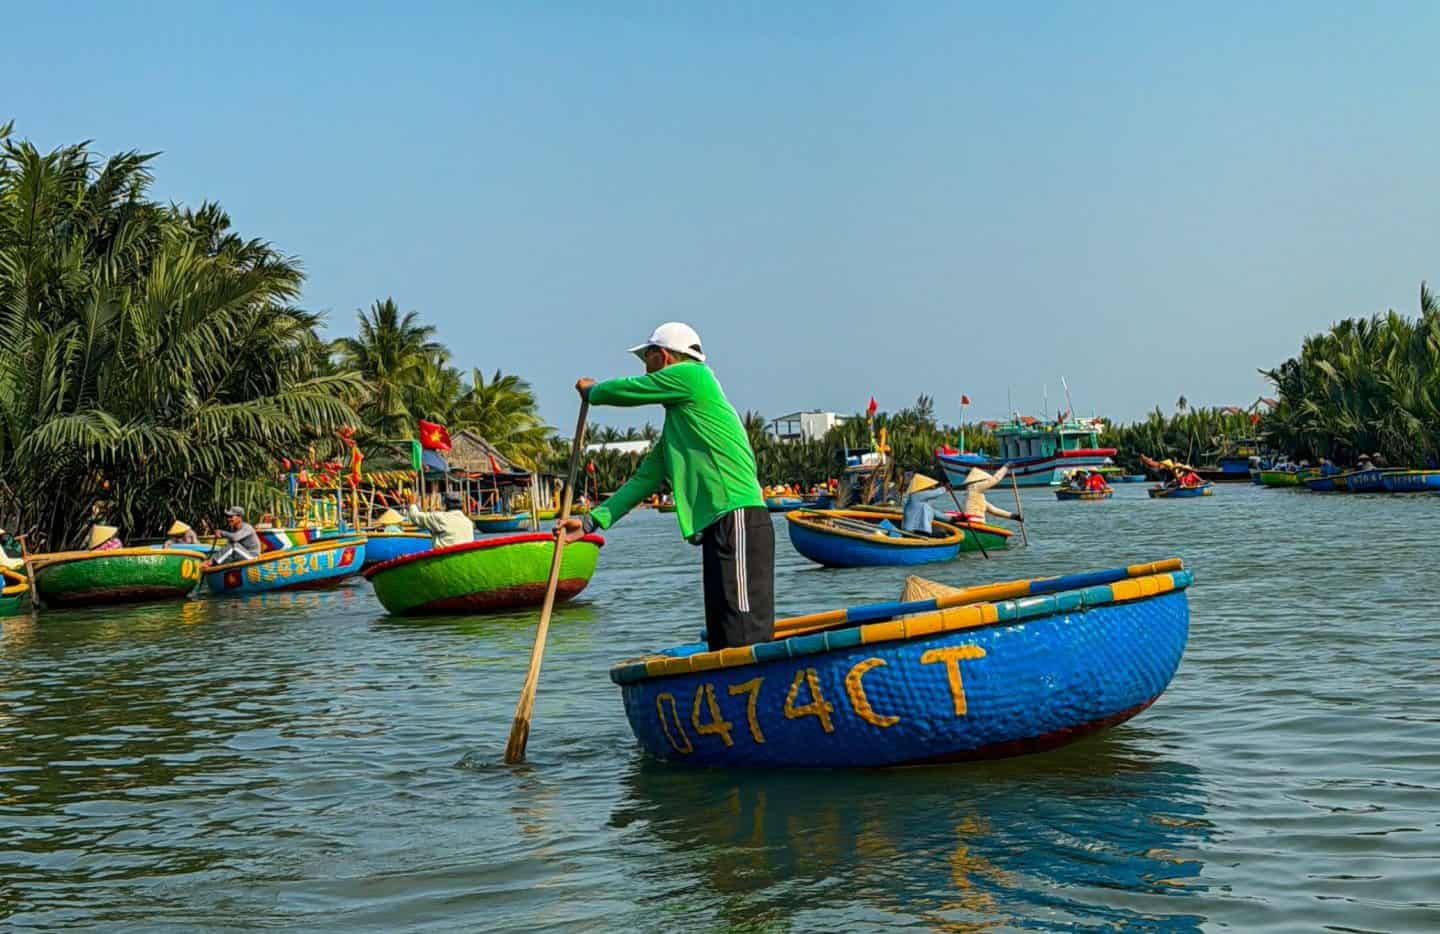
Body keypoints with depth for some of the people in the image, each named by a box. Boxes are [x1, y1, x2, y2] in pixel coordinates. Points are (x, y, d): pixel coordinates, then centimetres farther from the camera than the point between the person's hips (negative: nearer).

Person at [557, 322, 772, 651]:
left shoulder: (691, 376, -1)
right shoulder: (677, 421, 25)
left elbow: (623, 391, 5)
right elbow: (646, 478, 25)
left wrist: (591, 390, 28)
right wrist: (591, 521, 21)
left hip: (738, 521, -10)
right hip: (717, 527, 10)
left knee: (746, 634, -15)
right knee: (723, 638, 11)